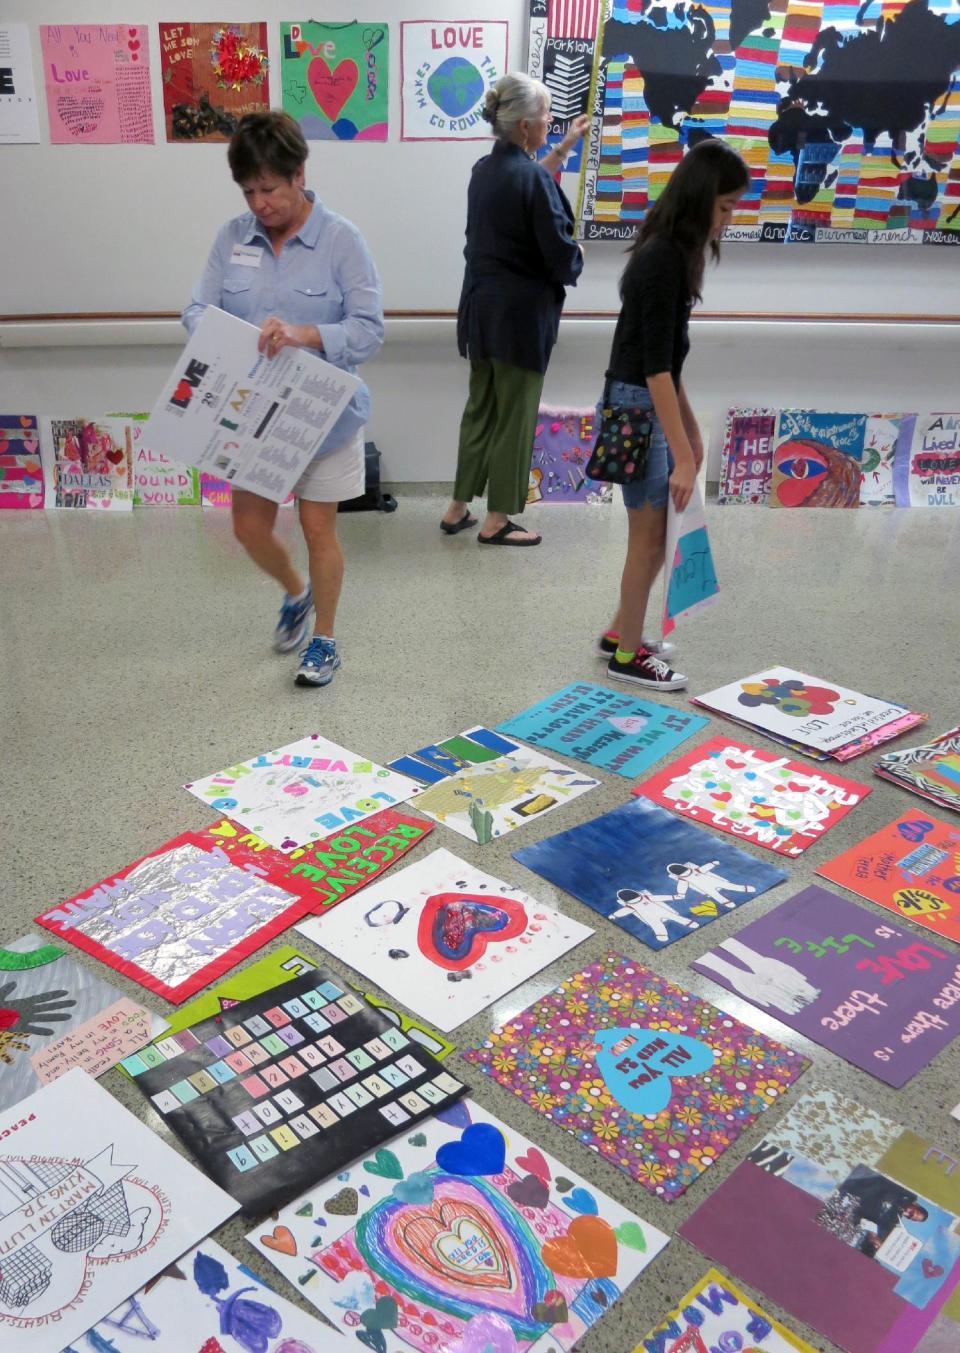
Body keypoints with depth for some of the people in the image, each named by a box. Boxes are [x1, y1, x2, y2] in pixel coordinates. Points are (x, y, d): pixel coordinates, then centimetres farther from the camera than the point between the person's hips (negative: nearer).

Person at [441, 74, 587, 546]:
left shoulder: (485, 169, 8)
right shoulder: (533, 180, -18)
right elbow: (560, 255, -17)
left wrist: (562, 149, 34)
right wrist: (578, 255, 6)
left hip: (481, 308, 8)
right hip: (521, 313, -8)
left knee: (479, 409, 16)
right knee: (514, 417, 2)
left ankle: (458, 508, 21)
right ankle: (497, 521, 10)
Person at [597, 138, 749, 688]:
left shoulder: (674, 252, 10)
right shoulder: (662, 259, -19)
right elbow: (654, 365, -24)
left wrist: (691, 429, 19)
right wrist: (682, 456, -26)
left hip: (652, 404, 9)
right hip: (636, 407, -9)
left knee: (659, 531, 15)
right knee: (650, 534, 0)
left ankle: (622, 633, 29)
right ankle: (628, 655, 14)